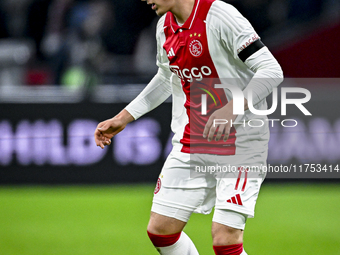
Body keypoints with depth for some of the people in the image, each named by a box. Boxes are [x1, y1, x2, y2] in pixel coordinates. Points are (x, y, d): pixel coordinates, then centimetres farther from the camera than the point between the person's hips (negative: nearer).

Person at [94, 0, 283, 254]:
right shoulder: (165, 26, 6)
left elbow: (271, 71, -21)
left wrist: (232, 109, -34)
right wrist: (123, 118, 25)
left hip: (240, 142, -7)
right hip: (190, 143, 7)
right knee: (160, 230, 4)